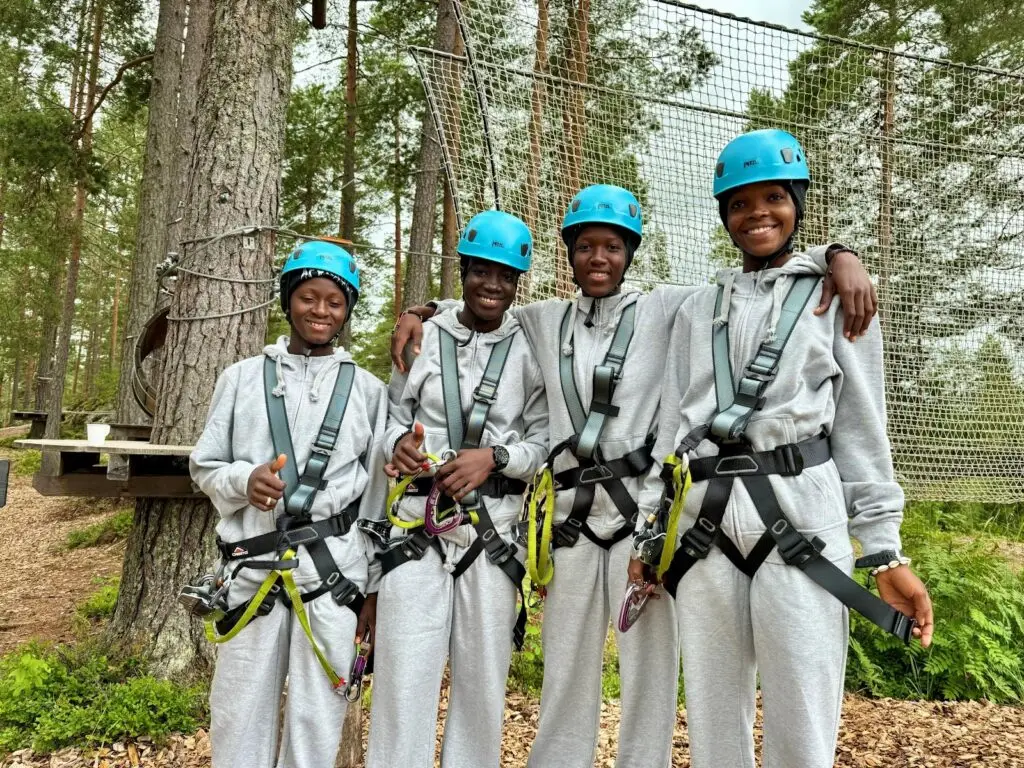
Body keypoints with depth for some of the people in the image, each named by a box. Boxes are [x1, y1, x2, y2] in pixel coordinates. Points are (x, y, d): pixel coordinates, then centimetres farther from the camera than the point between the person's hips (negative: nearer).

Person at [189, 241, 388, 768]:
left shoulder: (368, 390, 5)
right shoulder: (242, 378, 7)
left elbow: (378, 496, 6)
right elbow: (204, 466, 10)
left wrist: (374, 589, 5)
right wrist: (245, 479, -13)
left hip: (334, 567, 0)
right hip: (253, 567, 1)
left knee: (317, 719, 9)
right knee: (239, 716, 9)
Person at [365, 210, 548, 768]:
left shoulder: (531, 350, 4)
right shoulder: (425, 338, 7)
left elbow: (547, 441, 3)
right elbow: (394, 417, 11)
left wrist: (495, 456, -14)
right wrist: (399, 443, -11)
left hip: (493, 526, 0)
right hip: (419, 522, 1)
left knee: (482, 674, 10)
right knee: (404, 671, 0)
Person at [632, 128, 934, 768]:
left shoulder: (837, 298, 9)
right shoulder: (699, 310, 17)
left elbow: (863, 429, 5)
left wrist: (886, 552, -2)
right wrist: (650, 532, 10)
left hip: (801, 513, -2)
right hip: (703, 521, 3)